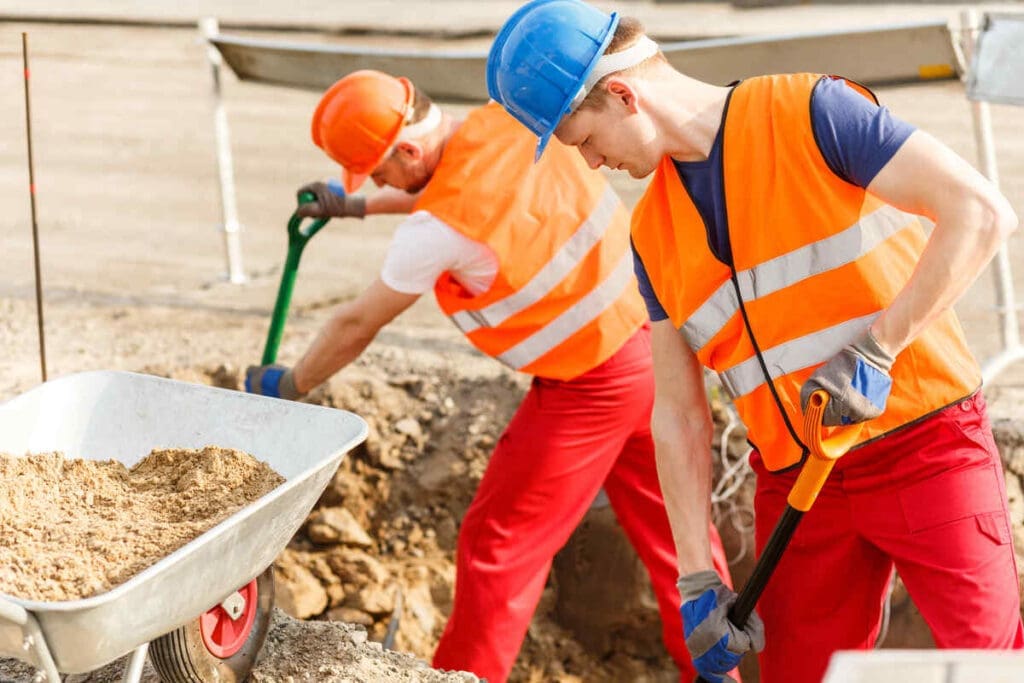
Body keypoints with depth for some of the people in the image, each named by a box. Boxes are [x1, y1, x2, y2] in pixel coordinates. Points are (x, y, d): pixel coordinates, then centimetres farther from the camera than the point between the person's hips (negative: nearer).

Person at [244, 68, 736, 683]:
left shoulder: (441, 227, -22)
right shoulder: (509, 121, -2)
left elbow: (358, 324, -7)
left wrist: (288, 386, 9)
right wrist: (358, 207, 29)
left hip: (590, 385, -8)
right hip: (652, 335, 8)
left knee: (497, 543, 5)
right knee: (671, 528, 16)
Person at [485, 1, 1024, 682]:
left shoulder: (810, 113, -9)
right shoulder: (653, 233, 9)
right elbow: (678, 413, 9)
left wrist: (877, 349, -22)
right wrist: (699, 582, 3)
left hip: (925, 449, -5)